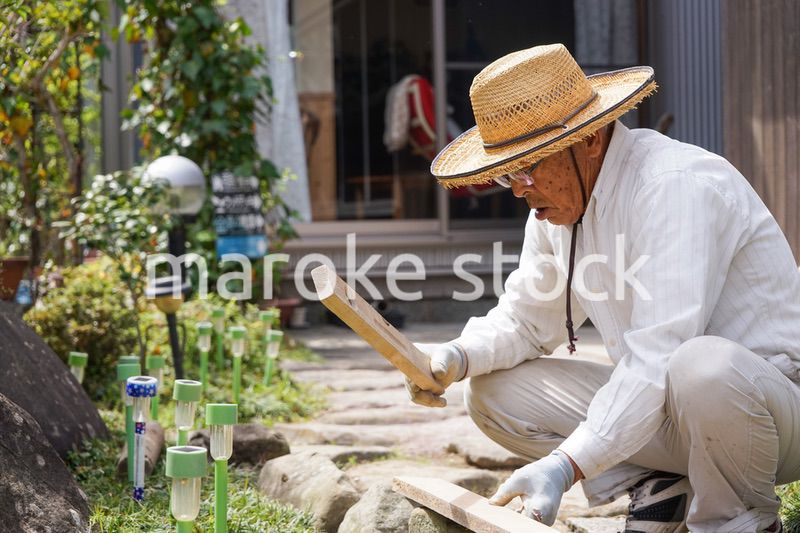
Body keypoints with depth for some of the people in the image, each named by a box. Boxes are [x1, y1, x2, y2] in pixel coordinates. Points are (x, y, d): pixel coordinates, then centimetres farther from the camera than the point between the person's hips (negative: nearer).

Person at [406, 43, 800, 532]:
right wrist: (457, 358, -9)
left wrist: (565, 466, -37)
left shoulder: (678, 185, -24)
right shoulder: (557, 202, 2)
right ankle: (657, 488, 4)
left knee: (702, 366, -41)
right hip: (660, 405, 7)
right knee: (494, 392, -2)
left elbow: (658, 356, -32)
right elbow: (524, 321, 14)